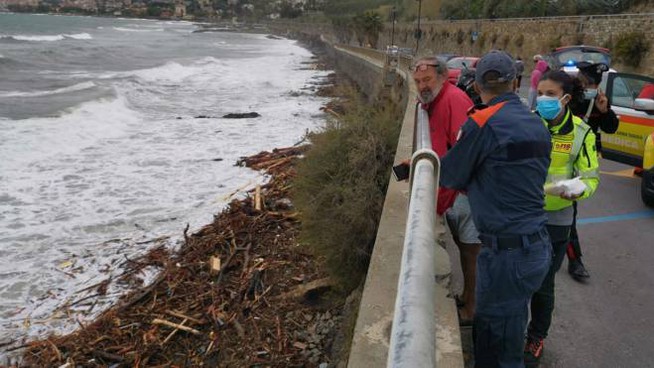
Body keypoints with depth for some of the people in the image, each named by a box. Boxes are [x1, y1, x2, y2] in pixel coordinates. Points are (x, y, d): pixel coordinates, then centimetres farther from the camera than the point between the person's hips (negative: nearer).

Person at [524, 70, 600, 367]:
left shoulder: (581, 133, -10)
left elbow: (591, 177, -4)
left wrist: (579, 191, -26)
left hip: (555, 219, -1)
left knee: (542, 284, 10)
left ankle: (537, 337, 34)